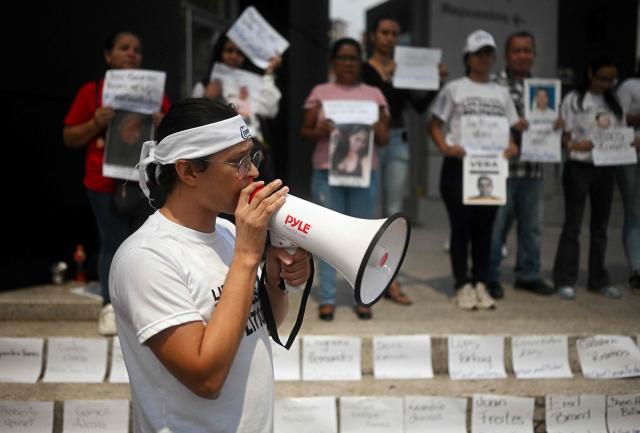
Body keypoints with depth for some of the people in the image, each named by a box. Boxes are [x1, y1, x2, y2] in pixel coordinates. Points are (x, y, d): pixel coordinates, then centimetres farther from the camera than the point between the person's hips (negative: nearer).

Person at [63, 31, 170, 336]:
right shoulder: (92, 90, 5)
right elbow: (69, 138, 5)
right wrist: (96, 123, -12)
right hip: (105, 183, -2)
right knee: (113, 244, 0)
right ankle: (110, 306, 7)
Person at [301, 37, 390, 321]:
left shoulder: (374, 94, 13)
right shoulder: (320, 92, 11)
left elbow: (385, 138, 10)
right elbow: (305, 132, 7)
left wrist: (376, 133, -13)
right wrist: (320, 131, -14)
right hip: (327, 171, -1)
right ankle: (327, 298, 4)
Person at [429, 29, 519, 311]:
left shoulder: (501, 93, 15)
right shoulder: (454, 89, 4)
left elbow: (512, 128, 16)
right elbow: (434, 124, 3)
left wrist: (511, 146, -5)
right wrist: (445, 148, -14)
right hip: (458, 166, -3)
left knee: (484, 228, 8)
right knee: (461, 227, 0)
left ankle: (481, 283, 17)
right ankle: (462, 284, 10)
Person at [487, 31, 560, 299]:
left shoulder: (541, 86, 15)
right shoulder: (496, 85, -5)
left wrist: (555, 124, 0)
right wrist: (512, 126, -22)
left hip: (533, 168, 6)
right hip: (504, 167, -6)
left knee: (532, 224, 13)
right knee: (496, 224, 0)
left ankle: (528, 275, 26)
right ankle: (490, 277, 12)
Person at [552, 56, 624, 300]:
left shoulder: (614, 103, 12)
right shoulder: (574, 100, -3)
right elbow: (563, 135, -7)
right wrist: (574, 145, -27)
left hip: (605, 168, 5)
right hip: (579, 167, -5)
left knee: (600, 225, 11)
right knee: (573, 225, -2)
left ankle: (599, 280, 20)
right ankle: (565, 280, 5)